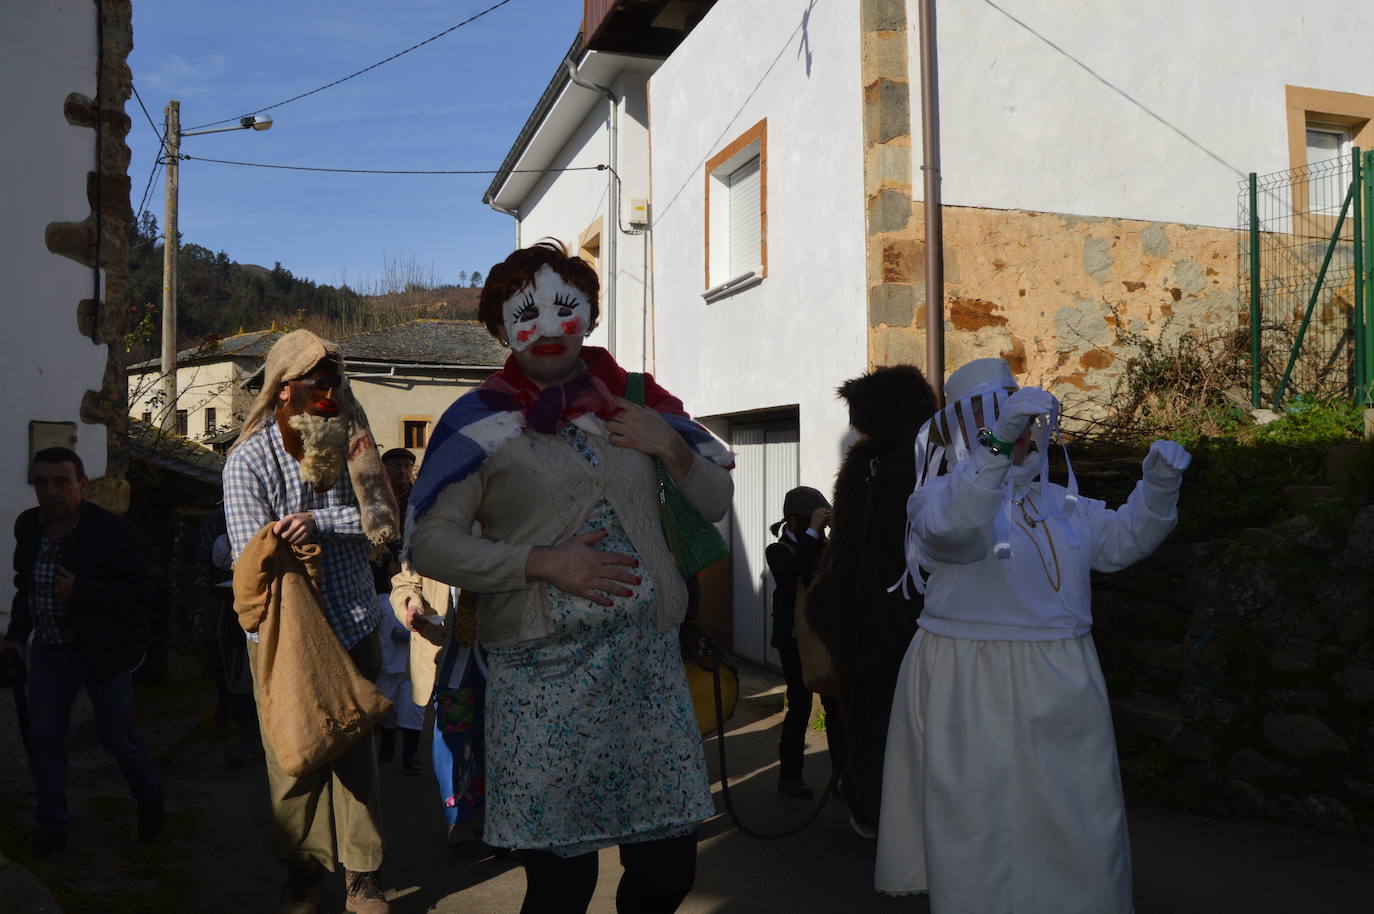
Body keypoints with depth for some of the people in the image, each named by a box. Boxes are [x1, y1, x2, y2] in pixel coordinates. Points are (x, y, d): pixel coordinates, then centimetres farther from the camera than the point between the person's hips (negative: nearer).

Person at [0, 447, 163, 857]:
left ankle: (149, 797, 36)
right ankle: (53, 826, 22)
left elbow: (144, 590, -20)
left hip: (102, 650, -5)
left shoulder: (113, 529, -20)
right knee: (44, 737, 6)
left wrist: (80, 592, -30)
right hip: (49, 650, 5)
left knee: (117, 735, 9)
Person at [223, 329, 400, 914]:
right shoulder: (248, 461, -9)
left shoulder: (348, 443, 0)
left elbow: (381, 521, -9)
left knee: (356, 751, 7)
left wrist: (318, 523, -23)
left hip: (353, 625, 2)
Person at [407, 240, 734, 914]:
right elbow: (430, 543, -2)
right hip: (545, 676, -3)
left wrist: (672, 447, -3)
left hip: (650, 665, 3)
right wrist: (545, 563, -13)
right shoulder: (482, 420, 2)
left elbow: (717, 501, 17)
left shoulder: (637, 403, 12)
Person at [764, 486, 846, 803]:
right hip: (795, 640, -4)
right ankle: (789, 776, 14)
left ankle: (842, 774, 8)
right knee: (800, 706, 1)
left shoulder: (824, 546, 9)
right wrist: (813, 532, -24)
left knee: (836, 704, 1)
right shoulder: (778, 551, -4)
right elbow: (793, 573, -26)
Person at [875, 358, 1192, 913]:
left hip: (1061, 694, 6)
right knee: (983, 831, 4)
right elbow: (950, 528, -32)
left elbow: (1121, 539, 15)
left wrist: (1158, 488, -2)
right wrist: (997, 448, -43)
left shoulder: (1057, 502, 13)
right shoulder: (942, 495, -10)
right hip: (976, 699, -6)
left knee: (1077, 832, 16)